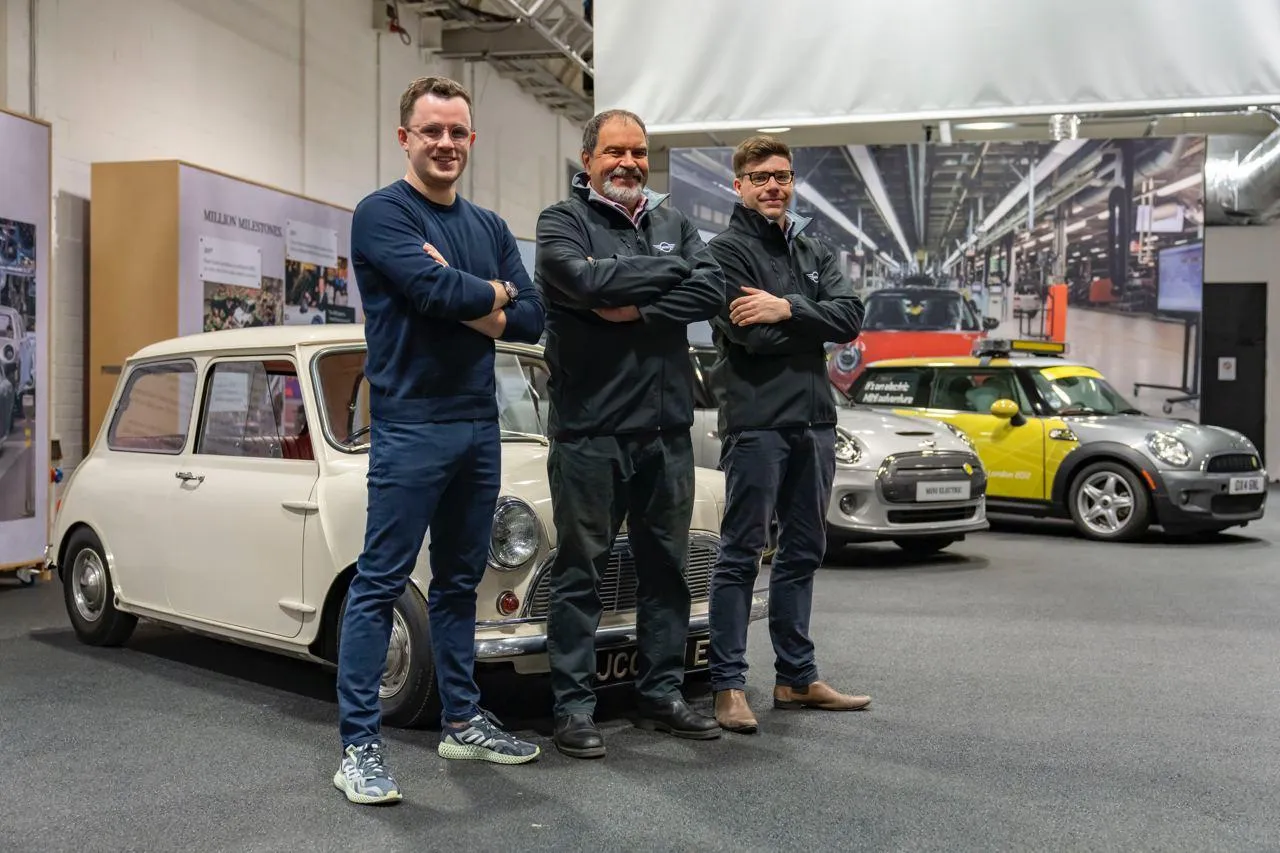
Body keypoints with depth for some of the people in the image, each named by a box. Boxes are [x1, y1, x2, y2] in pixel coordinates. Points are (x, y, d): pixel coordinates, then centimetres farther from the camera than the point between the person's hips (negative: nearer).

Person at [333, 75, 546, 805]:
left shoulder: (491, 227, 15)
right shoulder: (382, 214, -4)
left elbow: (532, 319, 5)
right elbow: (436, 288, -20)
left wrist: (467, 303, -9)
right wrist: (493, 292, -2)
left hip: (480, 424, 7)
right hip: (410, 425, -6)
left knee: (460, 581, 13)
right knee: (381, 583, -4)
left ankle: (463, 721, 23)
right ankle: (360, 745, 1)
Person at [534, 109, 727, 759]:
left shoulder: (673, 223, 14)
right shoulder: (562, 222, 1)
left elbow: (712, 290, -2)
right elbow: (584, 280, -20)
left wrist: (637, 310, -14)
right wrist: (669, 271, -7)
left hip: (666, 427, 5)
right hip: (590, 429, -5)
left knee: (666, 567, 12)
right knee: (580, 572, 1)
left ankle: (662, 696, 24)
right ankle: (573, 708, 9)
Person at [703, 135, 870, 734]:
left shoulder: (813, 252, 16)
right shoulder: (728, 249, -3)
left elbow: (849, 318, 0)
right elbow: (750, 336, -16)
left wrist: (787, 309, -15)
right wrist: (812, 322, -5)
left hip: (814, 420, 7)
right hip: (756, 421, -7)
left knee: (803, 552, 12)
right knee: (741, 554, -3)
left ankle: (797, 677, 22)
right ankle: (728, 685, 3)